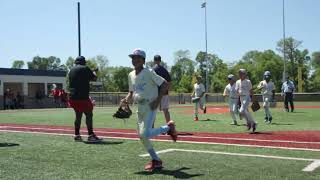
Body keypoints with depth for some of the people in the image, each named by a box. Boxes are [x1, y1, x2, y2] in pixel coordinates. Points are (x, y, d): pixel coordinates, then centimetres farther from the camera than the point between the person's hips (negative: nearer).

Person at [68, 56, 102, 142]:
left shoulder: (71, 70, 18)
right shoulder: (85, 68, -5)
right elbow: (94, 78, -3)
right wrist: (94, 71, 18)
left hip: (73, 96, 8)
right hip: (82, 96, -8)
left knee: (78, 115, 14)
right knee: (89, 114, -6)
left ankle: (77, 135, 15)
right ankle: (91, 135, -9)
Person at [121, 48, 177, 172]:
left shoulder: (149, 73, -11)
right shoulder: (131, 75, 10)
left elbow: (165, 84, -12)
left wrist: (158, 100, -19)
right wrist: (126, 99, -1)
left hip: (150, 107, -7)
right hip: (140, 108, 7)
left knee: (145, 134, -20)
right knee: (142, 136, 7)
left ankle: (168, 128, 5)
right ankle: (156, 161, 21)